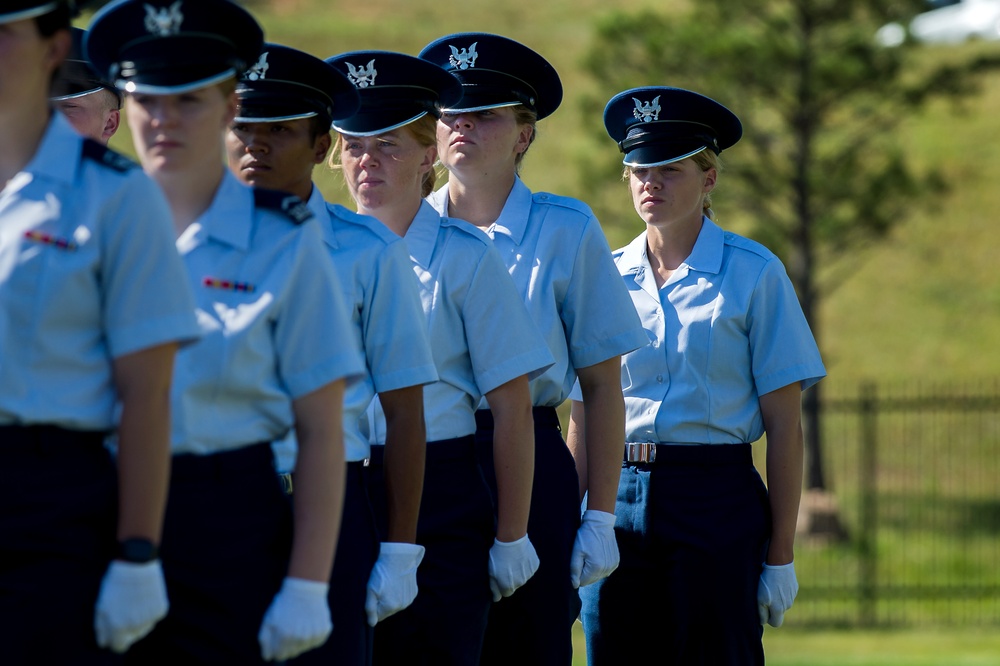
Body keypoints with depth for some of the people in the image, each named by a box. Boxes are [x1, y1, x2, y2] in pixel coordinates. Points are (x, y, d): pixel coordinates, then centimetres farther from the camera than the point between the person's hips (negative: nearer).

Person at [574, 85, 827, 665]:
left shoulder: (752, 274, 0)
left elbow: (784, 426, -1)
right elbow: (583, 419, 13)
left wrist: (780, 556, -4)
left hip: (716, 502, -3)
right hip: (615, 502, 3)